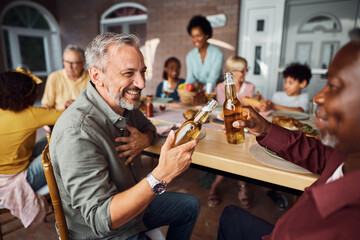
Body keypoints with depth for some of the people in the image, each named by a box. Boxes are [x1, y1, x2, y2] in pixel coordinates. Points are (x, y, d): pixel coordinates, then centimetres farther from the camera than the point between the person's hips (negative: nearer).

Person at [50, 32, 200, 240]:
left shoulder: (124, 102, -9)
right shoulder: (77, 132, -33)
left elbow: (148, 127, 10)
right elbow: (100, 220, -33)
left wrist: (145, 139, -14)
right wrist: (161, 175, -44)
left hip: (133, 205, 7)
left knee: (190, 206, 18)